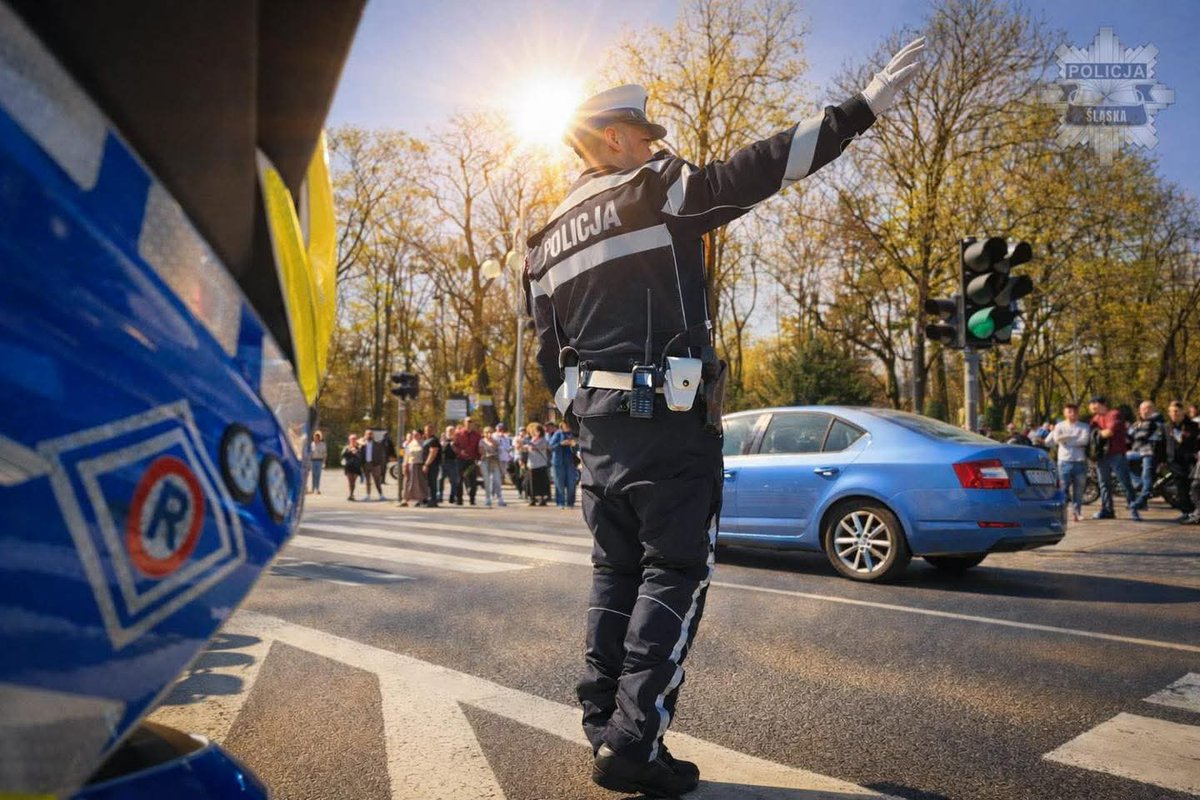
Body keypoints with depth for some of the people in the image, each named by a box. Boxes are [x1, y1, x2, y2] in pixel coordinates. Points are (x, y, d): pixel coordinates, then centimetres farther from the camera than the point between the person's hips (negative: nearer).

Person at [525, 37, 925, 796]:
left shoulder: (548, 241, 15)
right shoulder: (657, 191, -5)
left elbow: (550, 356, 16)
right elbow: (758, 169, -13)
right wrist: (863, 107, -9)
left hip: (598, 421, 7)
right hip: (669, 421, -7)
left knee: (617, 572, 14)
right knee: (675, 574, 0)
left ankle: (605, 727, 20)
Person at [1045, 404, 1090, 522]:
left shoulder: (1084, 427, 5)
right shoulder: (1060, 426, 8)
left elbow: (1084, 440, -11)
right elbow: (1056, 439, -7)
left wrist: (1067, 439, -9)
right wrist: (1075, 438, -5)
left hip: (1080, 461, 0)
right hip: (1064, 461, 0)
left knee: (1078, 489, 3)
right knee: (1064, 488, -2)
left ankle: (1076, 512, 10)